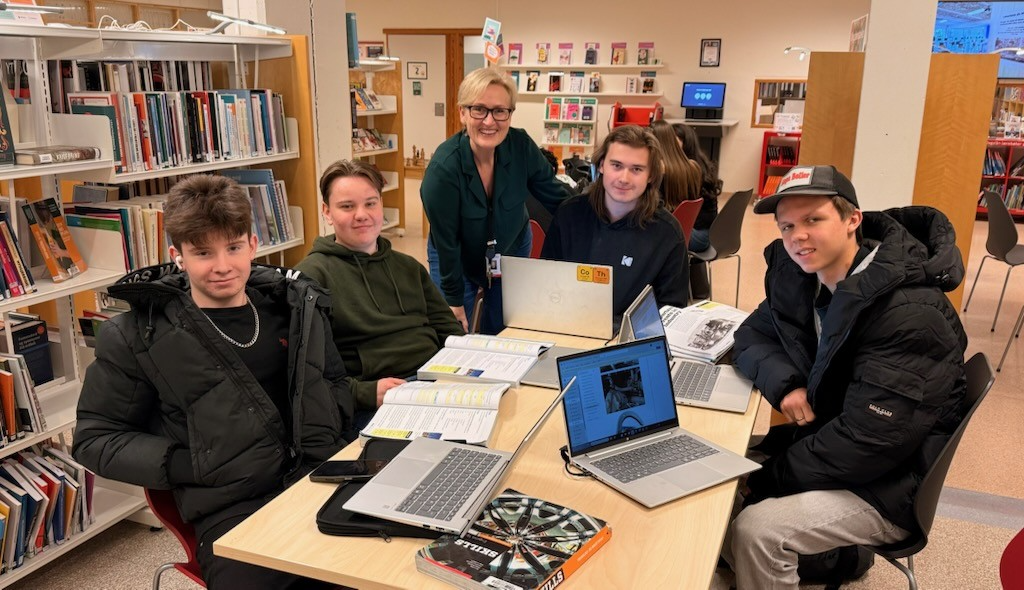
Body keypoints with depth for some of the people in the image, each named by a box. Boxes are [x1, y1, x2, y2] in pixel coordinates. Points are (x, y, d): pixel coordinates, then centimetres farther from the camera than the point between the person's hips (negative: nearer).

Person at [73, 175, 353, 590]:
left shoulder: (295, 304, 13)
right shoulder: (137, 337, 3)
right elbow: (94, 439, 8)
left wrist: (335, 430, 6)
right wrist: (185, 466, -6)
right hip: (232, 509, -4)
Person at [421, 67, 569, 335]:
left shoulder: (521, 146, -21)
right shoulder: (443, 168, -30)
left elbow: (556, 197, -9)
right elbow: (446, 242, -20)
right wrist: (455, 301, -13)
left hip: (513, 250, 3)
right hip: (456, 260, -3)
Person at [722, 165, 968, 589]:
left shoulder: (909, 314, -27)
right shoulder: (799, 277, -2)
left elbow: (868, 442, -28)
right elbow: (751, 335, 7)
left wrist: (768, 480, -19)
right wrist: (783, 382, -16)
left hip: (886, 485, -7)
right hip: (826, 441, 8)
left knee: (754, 530, -24)